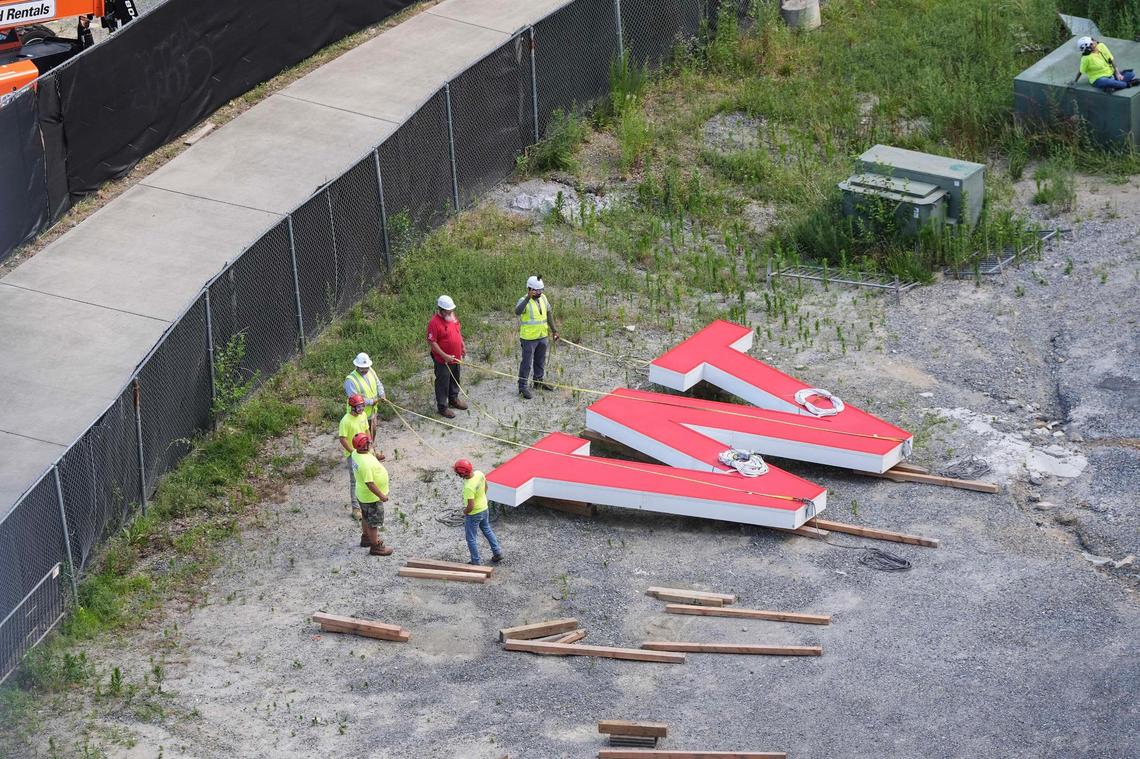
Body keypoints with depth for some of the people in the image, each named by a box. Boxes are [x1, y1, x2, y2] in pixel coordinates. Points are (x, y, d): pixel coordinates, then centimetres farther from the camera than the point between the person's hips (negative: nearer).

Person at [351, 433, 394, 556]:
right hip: (372, 497, -10)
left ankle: (366, 538, 46)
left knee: (367, 518, 28)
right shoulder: (365, 463, -37)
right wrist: (381, 495, -26)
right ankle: (375, 546, 20)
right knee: (374, 522, 7)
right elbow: (369, 483, -33)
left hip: (362, 494, 10)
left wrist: (376, 458, 15)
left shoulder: (356, 453, -7)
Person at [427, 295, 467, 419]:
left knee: (455, 380, 24)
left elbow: (459, 331, 17)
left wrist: (462, 347, 16)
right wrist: (445, 356, -24)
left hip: (455, 357, 8)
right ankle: (442, 407, 16)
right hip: (443, 360, -8)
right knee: (443, 383, 4)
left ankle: (453, 399, 43)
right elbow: (431, 342, -24)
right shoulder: (434, 322, -24)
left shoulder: (452, 316, 1)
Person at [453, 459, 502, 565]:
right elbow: (485, 487, 6)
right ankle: (497, 553, 40)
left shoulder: (469, 487, -37)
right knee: (487, 531, 29)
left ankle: (475, 563, 25)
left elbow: (470, 506, -33)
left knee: (471, 539, 12)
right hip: (484, 509, 8)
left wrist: (465, 512, -12)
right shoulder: (479, 473, -13)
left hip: (473, 514, -8)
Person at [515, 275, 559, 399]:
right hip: (529, 338, -7)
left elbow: (549, 314, 14)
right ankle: (523, 387, 7)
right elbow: (517, 311, -42)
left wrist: (554, 330, 16)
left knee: (540, 361, 20)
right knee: (527, 362, -2)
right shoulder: (524, 301, -20)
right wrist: (528, 298, -51)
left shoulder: (543, 298, 2)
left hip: (542, 336, 7)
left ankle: (539, 381, 38)